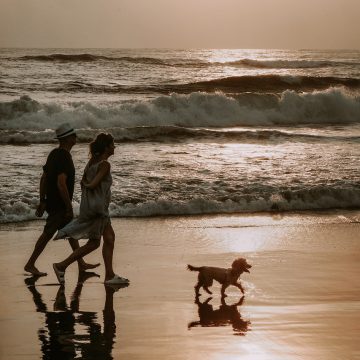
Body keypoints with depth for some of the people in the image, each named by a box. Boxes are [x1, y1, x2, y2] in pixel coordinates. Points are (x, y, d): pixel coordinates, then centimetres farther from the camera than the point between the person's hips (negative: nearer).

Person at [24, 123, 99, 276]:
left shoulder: (54, 154, 8)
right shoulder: (64, 157, -21)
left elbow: (43, 179, 12)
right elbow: (61, 184, -28)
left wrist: (42, 202, 16)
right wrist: (69, 207, -23)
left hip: (51, 201, 10)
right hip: (59, 205, -10)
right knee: (47, 234, -3)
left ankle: (81, 264, 22)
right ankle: (30, 264, 4)